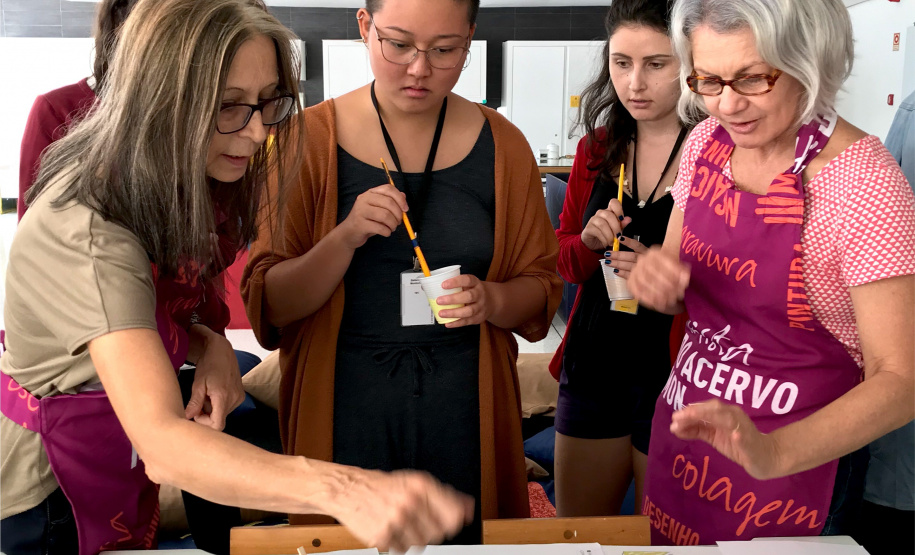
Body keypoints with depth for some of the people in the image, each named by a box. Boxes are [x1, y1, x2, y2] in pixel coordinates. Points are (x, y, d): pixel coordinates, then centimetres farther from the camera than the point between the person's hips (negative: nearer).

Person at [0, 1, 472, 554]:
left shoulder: (177, 177, -9)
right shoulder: (90, 230, -37)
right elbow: (161, 441, -47)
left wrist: (207, 345, -19)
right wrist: (344, 489, -61)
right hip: (48, 488, -7)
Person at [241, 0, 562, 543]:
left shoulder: (502, 145, 1)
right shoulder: (308, 137, -4)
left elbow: (541, 285, 6)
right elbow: (269, 305, -6)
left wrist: (491, 300, -15)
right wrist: (345, 238, -23)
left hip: (464, 407, 2)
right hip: (343, 404, -1)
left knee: (462, 538, 13)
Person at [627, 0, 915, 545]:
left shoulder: (864, 184, -22)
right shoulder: (708, 140, -3)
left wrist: (774, 452, -38)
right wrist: (655, 279, -15)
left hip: (797, 457, -5)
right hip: (686, 423, 6)